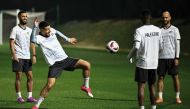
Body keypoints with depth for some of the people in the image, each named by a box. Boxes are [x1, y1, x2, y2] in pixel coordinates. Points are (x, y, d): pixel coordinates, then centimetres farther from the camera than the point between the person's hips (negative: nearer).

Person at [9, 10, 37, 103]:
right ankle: (19, 97, 4)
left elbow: (32, 43, 14)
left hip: (27, 57, 5)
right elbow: (11, 43, -8)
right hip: (18, 57, -5)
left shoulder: (29, 30, 13)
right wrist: (14, 55, -18)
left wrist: (34, 55, 4)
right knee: (18, 77, -2)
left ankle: (30, 96, 6)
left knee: (30, 77, 1)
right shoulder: (15, 29, -3)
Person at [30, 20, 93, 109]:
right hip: (55, 64, -6)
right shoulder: (39, 38, -14)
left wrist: (68, 39, 36)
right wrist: (35, 27, -42)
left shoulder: (52, 31, 5)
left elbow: (57, 32, 31)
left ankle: (85, 86, 12)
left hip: (65, 59, 6)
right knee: (50, 84, -22)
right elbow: (32, 40, -39)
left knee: (87, 64, -9)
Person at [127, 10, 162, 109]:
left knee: (141, 87, 0)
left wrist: (129, 56, -2)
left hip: (142, 63, -4)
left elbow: (136, 47, -20)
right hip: (154, 63, 5)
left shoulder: (139, 30, -11)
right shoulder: (158, 30, 4)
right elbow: (160, 47, 8)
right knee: (152, 87, 13)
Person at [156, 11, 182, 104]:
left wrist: (177, 58, -10)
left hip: (172, 57, -2)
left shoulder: (174, 30, 2)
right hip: (161, 57, 2)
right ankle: (160, 97, 5)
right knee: (160, 77, 1)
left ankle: (177, 97, 10)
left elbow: (177, 44, -2)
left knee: (175, 77, 1)